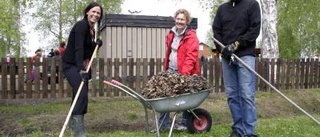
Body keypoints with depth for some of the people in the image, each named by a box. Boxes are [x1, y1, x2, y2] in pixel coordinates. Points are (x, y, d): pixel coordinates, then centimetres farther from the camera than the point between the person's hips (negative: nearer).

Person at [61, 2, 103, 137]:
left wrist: (97, 44, -7)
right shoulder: (81, 25, -18)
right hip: (71, 65, -9)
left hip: (80, 65, 9)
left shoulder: (92, 30, 9)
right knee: (81, 93, -18)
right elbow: (78, 48, -30)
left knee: (80, 94, 15)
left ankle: (73, 124, 32)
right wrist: (81, 69, -38)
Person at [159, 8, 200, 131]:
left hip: (185, 73, -6)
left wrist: (184, 74, -30)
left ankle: (185, 123, 22)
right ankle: (164, 124, 11)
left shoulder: (191, 37, -12)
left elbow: (191, 57, -21)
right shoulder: (171, 34, 10)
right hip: (171, 71, 6)